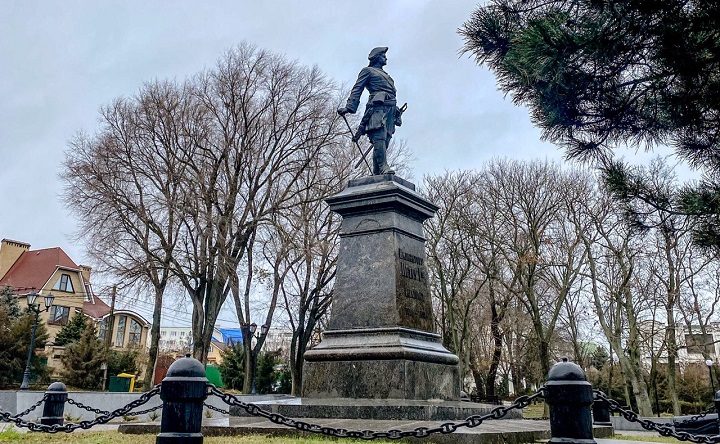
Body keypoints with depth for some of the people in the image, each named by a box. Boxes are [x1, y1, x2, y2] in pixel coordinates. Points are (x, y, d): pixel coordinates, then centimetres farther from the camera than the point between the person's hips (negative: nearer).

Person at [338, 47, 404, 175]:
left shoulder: (386, 75, 37)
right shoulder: (368, 71, 15)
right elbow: (357, 90, 4)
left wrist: (397, 112, 22)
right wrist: (349, 107, -10)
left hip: (390, 110, 7)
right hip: (378, 106, -6)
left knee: (385, 140, -5)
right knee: (379, 136, -22)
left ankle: (376, 174, -11)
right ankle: (383, 166, -35)